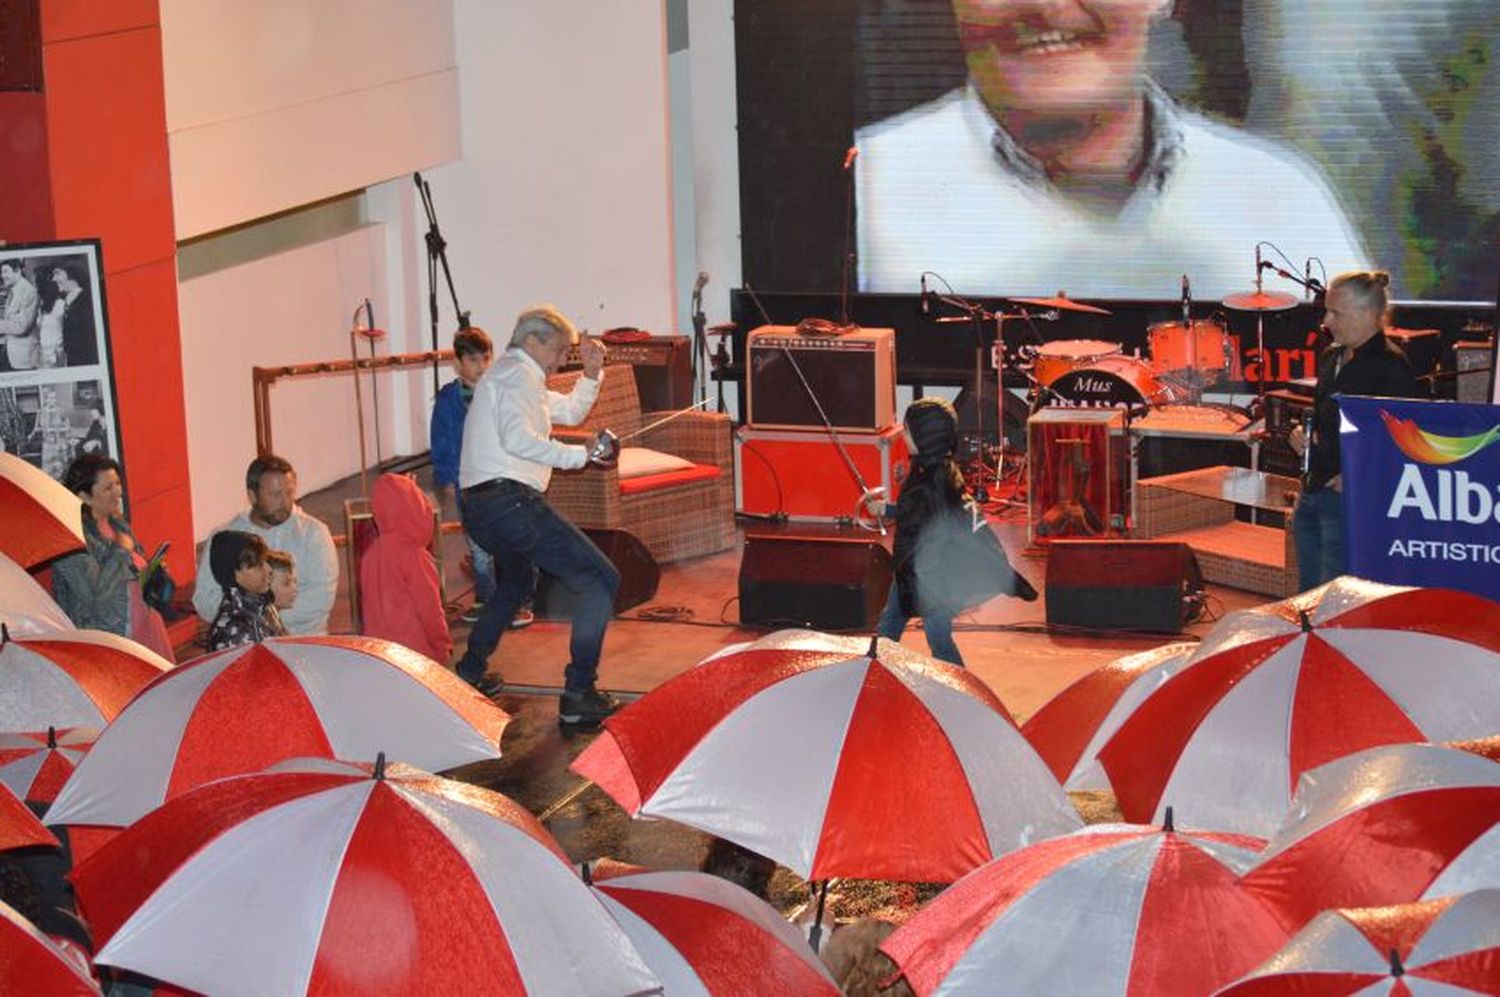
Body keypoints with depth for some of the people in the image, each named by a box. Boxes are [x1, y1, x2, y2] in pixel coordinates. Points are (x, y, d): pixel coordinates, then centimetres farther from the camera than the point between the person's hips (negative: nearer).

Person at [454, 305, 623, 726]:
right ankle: (578, 695, -16)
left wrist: (591, 373, 20)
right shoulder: (519, 374, -6)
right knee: (600, 580, -9)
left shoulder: (505, 375, 28)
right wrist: (581, 455, -16)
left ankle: (470, 671, 40)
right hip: (509, 499, -11)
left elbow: (570, 411, 36)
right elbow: (517, 438, -22)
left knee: (516, 584, 37)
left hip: (477, 505, 11)